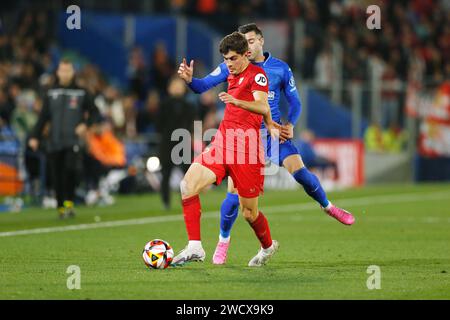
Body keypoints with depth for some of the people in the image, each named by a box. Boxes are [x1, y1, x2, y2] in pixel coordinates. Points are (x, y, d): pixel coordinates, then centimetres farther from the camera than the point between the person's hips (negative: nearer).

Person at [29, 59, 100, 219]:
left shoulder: (81, 93, 7)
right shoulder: (51, 94, 12)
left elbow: (95, 113, 10)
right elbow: (43, 117, 12)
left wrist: (86, 124, -9)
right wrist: (35, 136, 2)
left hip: (73, 141, -2)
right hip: (54, 142, 2)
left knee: (71, 168, -23)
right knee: (57, 177, 2)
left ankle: (69, 203, -13)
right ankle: (61, 208, 14)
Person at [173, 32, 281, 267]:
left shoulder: (257, 74, -6)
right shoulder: (231, 75, 18)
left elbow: (263, 107, -23)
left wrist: (236, 101, -39)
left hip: (245, 146, -7)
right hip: (222, 142, 7)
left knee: (249, 212, 3)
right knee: (188, 184, -17)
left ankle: (268, 246, 35)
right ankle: (194, 248, -19)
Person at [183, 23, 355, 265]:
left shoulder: (280, 69, 1)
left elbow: (294, 102, 8)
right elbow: (203, 86, -8)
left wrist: (290, 124, -10)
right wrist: (190, 79, -30)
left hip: (273, 132, 1)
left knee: (299, 171, -17)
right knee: (234, 193, -8)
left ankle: (328, 207, 13)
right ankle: (223, 242, 14)